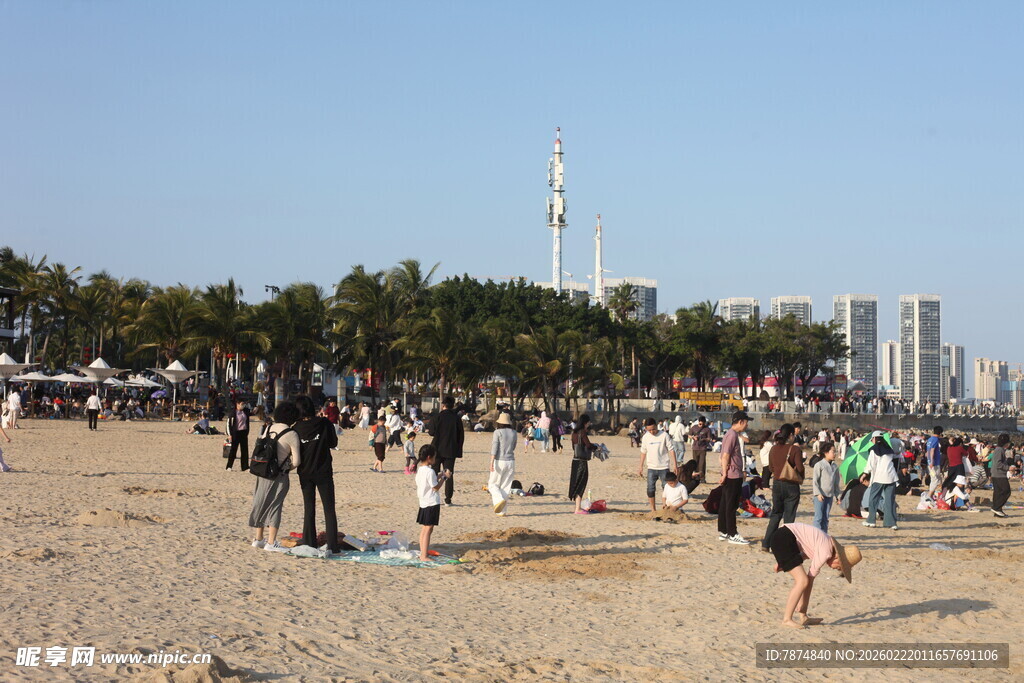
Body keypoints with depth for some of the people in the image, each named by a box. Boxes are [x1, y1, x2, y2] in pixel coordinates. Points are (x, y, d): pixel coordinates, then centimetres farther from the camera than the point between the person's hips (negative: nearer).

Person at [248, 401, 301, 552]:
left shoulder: (268, 428, 5)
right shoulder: (291, 434, -13)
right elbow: (296, 461, -14)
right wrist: (288, 467, 7)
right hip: (278, 476, -6)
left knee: (262, 504, 16)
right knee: (275, 506, 1)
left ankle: (258, 538, 26)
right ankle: (271, 542, 0)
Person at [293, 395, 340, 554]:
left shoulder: (297, 428, -6)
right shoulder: (324, 424, -10)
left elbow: (294, 452, 1)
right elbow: (333, 443, 2)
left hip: (305, 474, 2)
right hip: (324, 472, -2)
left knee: (309, 510, 10)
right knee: (329, 510, 4)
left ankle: (310, 544, 10)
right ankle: (332, 545, -1)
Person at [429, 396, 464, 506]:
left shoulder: (439, 416, -9)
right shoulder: (456, 418, 0)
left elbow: (432, 432, -9)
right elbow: (461, 435, 3)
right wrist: (458, 450, 11)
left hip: (438, 449, -2)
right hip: (451, 450, 2)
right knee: (449, 474, 7)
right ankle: (448, 499, 3)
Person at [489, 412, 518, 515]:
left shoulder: (498, 432, -7)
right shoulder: (513, 433, 6)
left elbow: (494, 448, -14)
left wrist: (491, 462, -17)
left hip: (499, 461, -4)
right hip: (511, 461, 4)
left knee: (492, 484, 7)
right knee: (506, 486, 9)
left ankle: (499, 499, -20)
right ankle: (502, 511, 7)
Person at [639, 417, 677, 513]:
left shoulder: (664, 435, -6)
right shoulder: (645, 437, 3)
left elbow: (671, 450, -4)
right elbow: (643, 452, 12)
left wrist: (675, 465, -9)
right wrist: (641, 467, 12)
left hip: (664, 467, -2)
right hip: (651, 468, 2)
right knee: (650, 489, 0)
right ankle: (653, 510, 12)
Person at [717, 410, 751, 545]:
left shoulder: (733, 434, 16)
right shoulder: (732, 435, -15)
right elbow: (725, 456, -20)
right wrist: (725, 474, -21)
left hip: (731, 476, 10)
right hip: (733, 476, -10)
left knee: (725, 505, 12)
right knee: (731, 506, -5)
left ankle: (723, 532, 17)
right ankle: (732, 535, -2)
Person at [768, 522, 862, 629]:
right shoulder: (825, 553, -15)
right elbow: (812, 573, -7)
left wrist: (782, 562, 11)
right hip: (784, 539, -11)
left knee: (807, 579, 12)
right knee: (803, 581, -12)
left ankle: (802, 616, 17)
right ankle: (786, 619, -8)